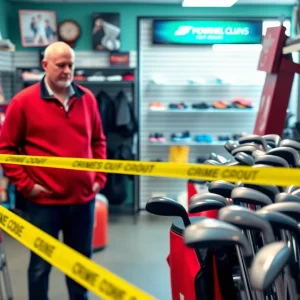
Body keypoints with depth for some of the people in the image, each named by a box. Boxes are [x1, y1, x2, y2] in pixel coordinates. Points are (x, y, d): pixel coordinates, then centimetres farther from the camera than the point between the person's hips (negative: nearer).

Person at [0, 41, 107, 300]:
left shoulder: (87, 98, 4)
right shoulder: (24, 101, -7)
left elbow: (98, 141, 14)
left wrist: (100, 177, 6)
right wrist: (25, 184, -9)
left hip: (83, 198, 4)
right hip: (44, 200, -3)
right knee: (41, 264, 11)